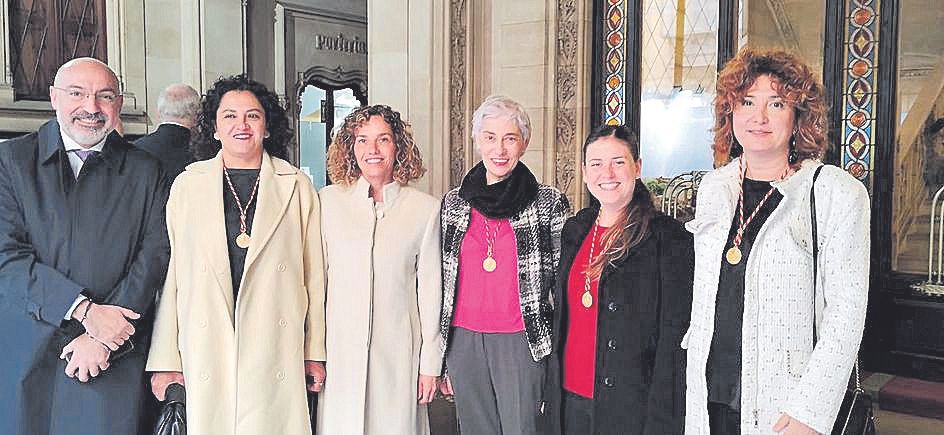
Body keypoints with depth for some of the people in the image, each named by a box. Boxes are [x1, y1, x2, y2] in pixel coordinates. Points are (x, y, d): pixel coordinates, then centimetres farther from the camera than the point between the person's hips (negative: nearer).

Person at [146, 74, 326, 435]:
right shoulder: (187, 185, 8)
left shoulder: (297, 186, 6)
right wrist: (165, 359, 3)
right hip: (207, 355, 1)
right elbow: (170, 273, 7)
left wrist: (315, 353, 6)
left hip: (277, 352, 0)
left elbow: (313, 274, 7)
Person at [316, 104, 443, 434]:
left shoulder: (425, 209, 0)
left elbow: (430, 290, 2)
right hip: (340, 350, 1)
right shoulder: (328, 201, 2)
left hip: (398, 354, 0)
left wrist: (431, 363, 3)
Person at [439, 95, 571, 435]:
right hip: (463, 341, 3)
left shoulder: (550, 203, -2)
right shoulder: (453, 203, 8)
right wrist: (440, 358, 12)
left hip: (521, 342, -3)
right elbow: (443, 281, 13)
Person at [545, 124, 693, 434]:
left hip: (632, 405, -5)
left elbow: (674, 335, -13)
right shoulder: (574, 231, 6)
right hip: (569, 397, 6)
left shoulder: (668, 237, -11)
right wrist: (551, 389, 10)